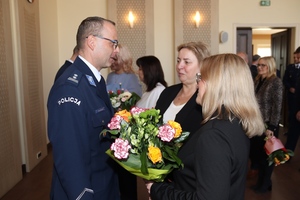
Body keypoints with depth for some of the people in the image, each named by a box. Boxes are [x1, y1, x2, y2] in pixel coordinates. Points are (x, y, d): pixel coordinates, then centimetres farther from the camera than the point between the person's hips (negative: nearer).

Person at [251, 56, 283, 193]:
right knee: (256, 151, 12)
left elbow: (277, 106, -15)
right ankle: (262, 180, 33)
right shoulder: (257, 81, 8)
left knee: (266, 154, 9)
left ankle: (265, 184, 29)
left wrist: (271, 127, -17)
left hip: (267, 125, -6)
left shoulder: (276, 82, -11)